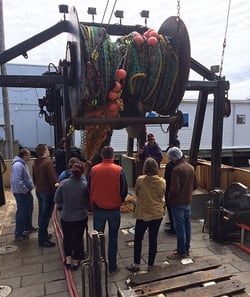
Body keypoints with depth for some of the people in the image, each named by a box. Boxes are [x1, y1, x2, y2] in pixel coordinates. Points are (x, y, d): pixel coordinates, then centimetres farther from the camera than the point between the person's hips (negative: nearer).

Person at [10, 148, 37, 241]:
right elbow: (17, 181, -31)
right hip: (21, 193, -10)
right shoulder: (18, 165, -23)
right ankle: (18, 234, 9)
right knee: (22, 212, -2)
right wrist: (24, 191, -22)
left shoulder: (23, 163, 10)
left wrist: (28, 189, 13)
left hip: (26, 191, 10)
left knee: (29, 210, 21)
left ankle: (28, 227, 37)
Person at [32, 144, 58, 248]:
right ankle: (42, 240, 4)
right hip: (47, 192, -9)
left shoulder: (35, 163, 9)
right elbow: (53, 178, -22)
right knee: (46, 215, -2)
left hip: (39, 191, 9)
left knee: (42, 213, 19)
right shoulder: (48, 162, -18)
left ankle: (43, 234, 32)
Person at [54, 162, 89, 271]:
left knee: (67, 237, 24)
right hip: (81, 217, -1)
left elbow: (57, 200, -6)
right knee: (78, 238, 17)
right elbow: (88, 202, -10)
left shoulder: (63, 183, -16)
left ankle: (68, 258, 22)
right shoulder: (85, 185, -18)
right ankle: (76, 261, 29)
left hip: (66, 217, 1)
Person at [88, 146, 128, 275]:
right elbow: (124, 190, -7)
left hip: (98, 209, 1)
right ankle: (112, 267, 20)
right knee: (113, 239, 13)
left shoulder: (94, 170, -8)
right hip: (114, 209, -1)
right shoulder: (118, 170, -12)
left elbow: (89, 189, 1)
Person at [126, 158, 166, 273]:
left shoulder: (140, 180, -15)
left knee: (138, 239, 14)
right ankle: (150, 265, 23)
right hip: (157, 214, 2)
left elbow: (136, 193, 1)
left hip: (142, 213, -2)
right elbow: (162, 195, 6)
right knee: (153, 240, 13)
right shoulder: (162, 181, -9)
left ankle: (136, 265, 22)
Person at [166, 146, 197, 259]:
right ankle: (186, 249, 29)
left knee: (179, 227, 2)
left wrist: (169, 198, -7)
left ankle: (181, 252, 11)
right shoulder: (191, 167, 5)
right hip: (188, 201, 8)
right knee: (187, 225, 16)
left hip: (178, 203, -8)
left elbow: (174, 188, -22)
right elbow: (195, 185, 12)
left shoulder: (177, 169, -20)